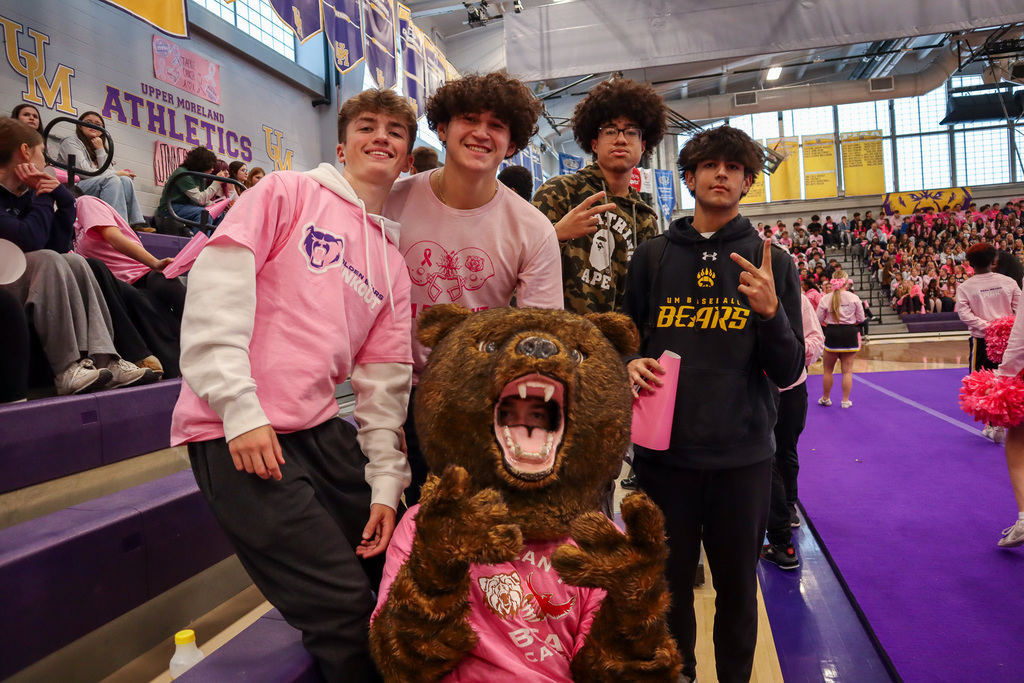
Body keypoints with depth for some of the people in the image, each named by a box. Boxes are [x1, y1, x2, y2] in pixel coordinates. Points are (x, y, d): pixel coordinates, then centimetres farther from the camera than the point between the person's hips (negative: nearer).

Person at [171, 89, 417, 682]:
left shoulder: (393, 263, 17)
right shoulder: (287, 193, 2)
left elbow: (385, 380, 13)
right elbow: (216, 291, -9)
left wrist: (386, 483, 7)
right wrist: (241, 410, -16)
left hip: (319, 428, 6)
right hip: (236, 432, -6)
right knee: (346, 610, -10)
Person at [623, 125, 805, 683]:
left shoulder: (772, 263, 3)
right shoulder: (652, 256, 5)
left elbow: (788, 372, 1)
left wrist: (770, 311, -17)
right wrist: (631, 366, -11)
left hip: (743, 455, 0)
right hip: (664, 450, 1)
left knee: (737, 589, 14)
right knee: (669, 584, 14)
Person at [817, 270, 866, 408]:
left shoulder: (825, 299, -7)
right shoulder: (854, 298, -6)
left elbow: (819, 319, -5)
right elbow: (861, 318, 0)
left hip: (832, 334, 0)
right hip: (849, 334, 1)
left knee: (828, 369, 14)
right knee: (847, 370, 9)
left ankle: (825, 398, 24)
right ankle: (846, 400, 13)